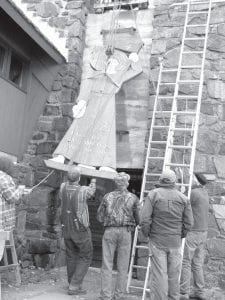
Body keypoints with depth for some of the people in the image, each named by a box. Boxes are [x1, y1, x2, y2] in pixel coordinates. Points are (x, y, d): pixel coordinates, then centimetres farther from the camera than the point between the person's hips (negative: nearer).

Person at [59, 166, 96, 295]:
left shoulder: (63, 187, -9)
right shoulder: (83, 191, -21)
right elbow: (92, 191, 3)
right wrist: (93, 181, 22)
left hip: (66, 229, 5)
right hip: (81, 230, -5)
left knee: (72, 257, 17)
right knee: (85, 257, 8)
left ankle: (73, 285, 25)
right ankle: (74, 286, 3)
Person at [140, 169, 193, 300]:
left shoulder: (153, 194, -5)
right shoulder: (183, 198, 1)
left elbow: (145, 219, -10)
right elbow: (189, 223, 1)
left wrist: (147, 234, 4)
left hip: (157, 240, -2)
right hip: (175, 241, 2)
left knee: (159, 273, 3)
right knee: (174, 274, 13)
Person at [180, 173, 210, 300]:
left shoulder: (194, 193, -14)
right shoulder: (205, 193, 11)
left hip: (192, 232, -8)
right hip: (203, 232, 8)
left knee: (185, 263, -3)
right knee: (197, 264, 14)